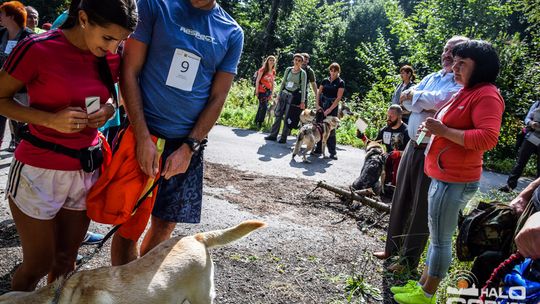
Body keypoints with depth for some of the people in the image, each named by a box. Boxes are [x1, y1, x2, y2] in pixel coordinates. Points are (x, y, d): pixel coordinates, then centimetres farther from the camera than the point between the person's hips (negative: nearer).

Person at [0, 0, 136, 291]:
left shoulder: (110, 58, 0)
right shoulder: (37, 49, -15)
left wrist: (108, 109, -6)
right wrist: (51, 119, -21)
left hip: (86, 171, 4)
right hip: (39, 172, -4)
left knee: (65, 260, 14)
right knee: (38, 265, 9)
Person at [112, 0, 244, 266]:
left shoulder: (232, 34, 3)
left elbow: (217, 98, 3)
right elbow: (129, 72, -6)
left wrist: (189, 147, -8)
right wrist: (143, 138, -13)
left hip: (187, 145, 3)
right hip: (143, 136, -2)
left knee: (166, 224, 11)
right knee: (130, 223, 2)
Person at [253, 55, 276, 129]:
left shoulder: (273, 72, 11)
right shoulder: (263, 70, -6)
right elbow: (257, 81, -7)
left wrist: (271, 93, 13)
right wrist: (256, 91, -12)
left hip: (268, 92, 6)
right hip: (262, 91, -6)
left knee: (261, 107, 10)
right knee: (264, 107, -13)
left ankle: (256, 121, 20)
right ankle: (260, 122, -1)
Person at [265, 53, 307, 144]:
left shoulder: (303, 73, -5)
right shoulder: (288, 69, 7)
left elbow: (303, 88, -5)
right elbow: (283, 83, 13)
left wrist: (302, 102, -9)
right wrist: (279, 94, 10)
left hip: (294, 96, -4)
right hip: (284, 94, 4)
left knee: (288, 118, -1)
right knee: (278, 115, 4)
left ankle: (284, 138, 7)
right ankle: (273, 135, 11)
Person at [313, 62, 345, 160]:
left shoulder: (340, 83, -1)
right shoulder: (325, 81, 10)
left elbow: (338, 98, -8)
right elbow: (318, 93, 8)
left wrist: (329, 110, -14)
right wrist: (317, 105, -6)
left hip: (333, 107, -4)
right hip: (321, 106, 4)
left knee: (331, 129, -6)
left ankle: (332, 152, -1)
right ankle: (318, 149, 13)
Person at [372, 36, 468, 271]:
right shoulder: (431, 78, 13)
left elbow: (438, 99, -23)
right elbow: (406, 100, 1)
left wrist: (413, 95, -6)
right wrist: (429, 107, -15)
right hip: (413, 146, 7)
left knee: (421, 207, 2)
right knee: (400, 199, 14)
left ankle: (409, 259, 16)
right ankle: (392, 247, 31)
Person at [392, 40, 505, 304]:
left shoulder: (486, 95, -15)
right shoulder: (466, 92, 16)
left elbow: (488, 138, -27)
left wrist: (444, 131, -24)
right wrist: (435, 130, 13)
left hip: (454, 181, -10)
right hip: (443, 176, 10)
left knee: (440, 240, 1)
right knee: (437, 237, 19)